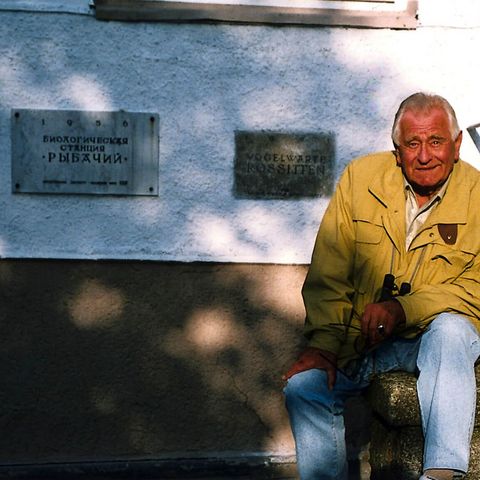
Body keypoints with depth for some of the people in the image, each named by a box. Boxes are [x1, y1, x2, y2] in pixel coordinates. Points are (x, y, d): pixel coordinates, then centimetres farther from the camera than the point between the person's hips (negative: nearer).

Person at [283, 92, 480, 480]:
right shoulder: (360, 178, -1)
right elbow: (328, 274, 1)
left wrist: (403, 309, -25)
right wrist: (324, 342, -11)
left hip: (440, 335, -2)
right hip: (361, 340, 3)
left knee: (449, 329, -36)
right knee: (303, 386, -19)